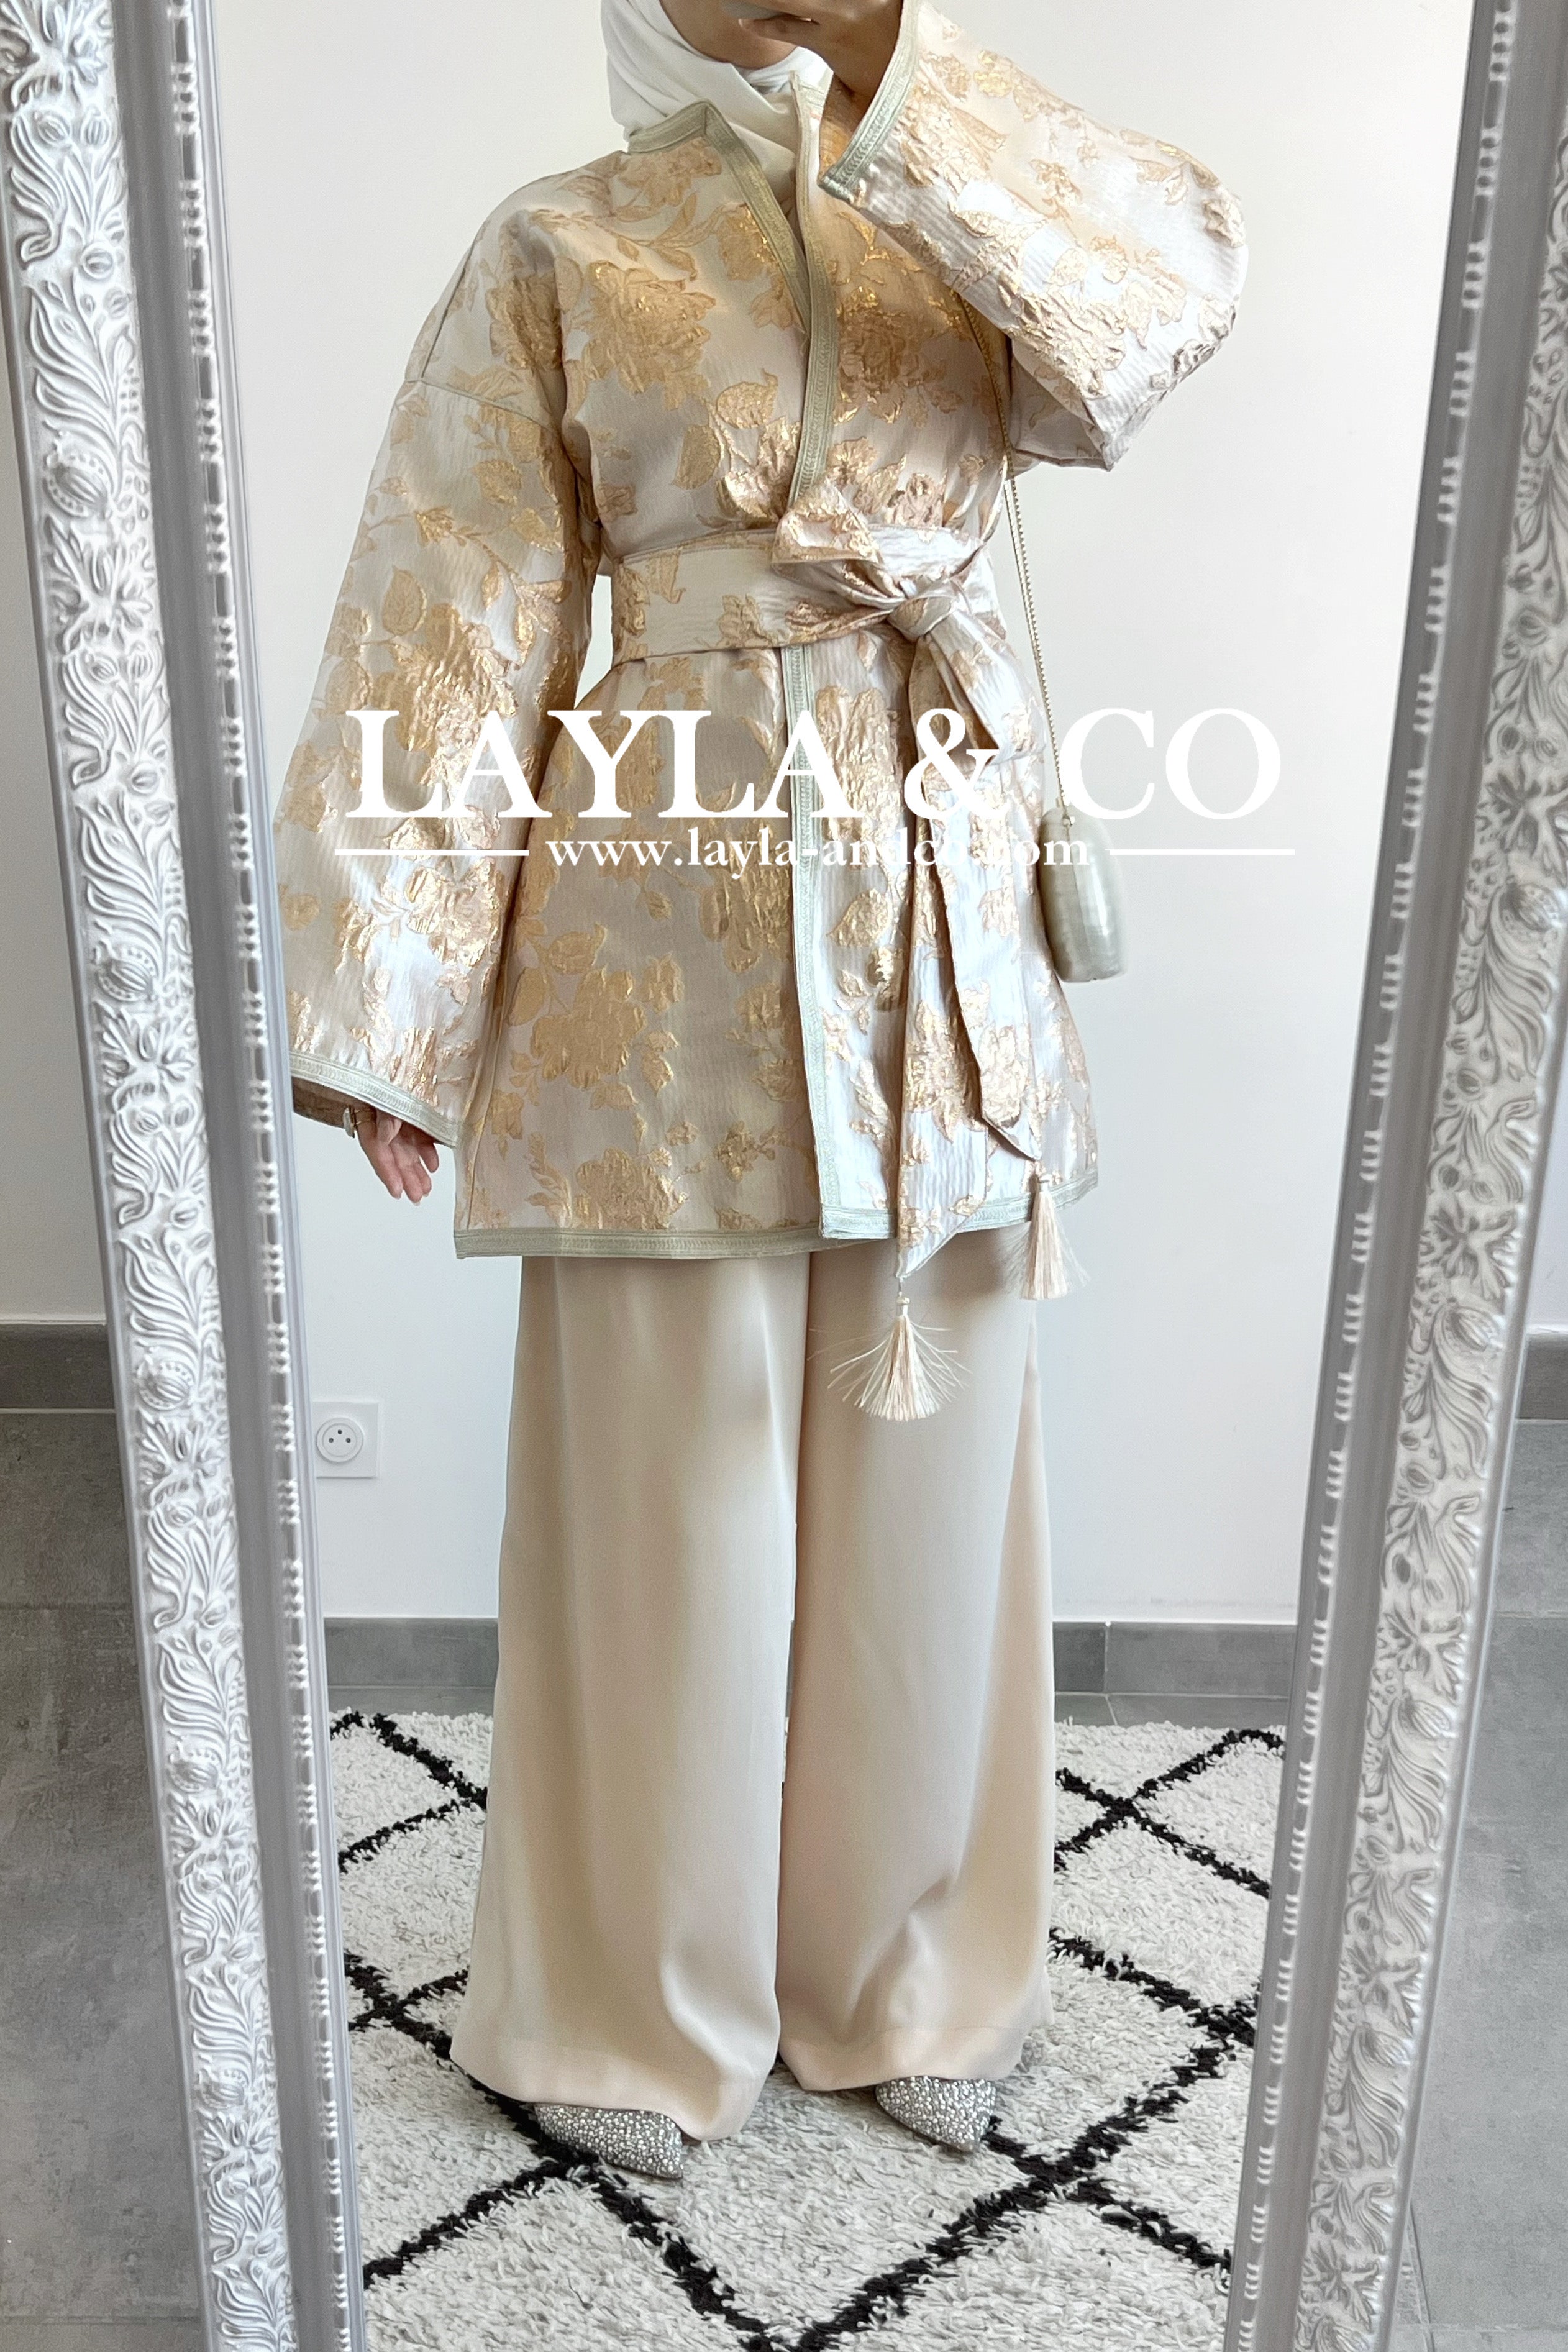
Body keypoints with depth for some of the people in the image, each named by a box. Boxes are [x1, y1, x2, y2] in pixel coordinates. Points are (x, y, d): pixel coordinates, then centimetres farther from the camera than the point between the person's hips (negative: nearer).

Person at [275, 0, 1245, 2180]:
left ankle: (909, 1970, 35)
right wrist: (394, 1012, -6)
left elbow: (1174, 284, -8)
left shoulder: (974, 224, 14)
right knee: (668, 1490, 6)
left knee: (923, 1477, 11)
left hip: (946, 925, 3)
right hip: (673, 950, -3)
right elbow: (453, 641, -2)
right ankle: (641, 2005, 30)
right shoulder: (561, 255, 5)